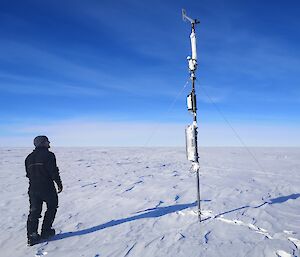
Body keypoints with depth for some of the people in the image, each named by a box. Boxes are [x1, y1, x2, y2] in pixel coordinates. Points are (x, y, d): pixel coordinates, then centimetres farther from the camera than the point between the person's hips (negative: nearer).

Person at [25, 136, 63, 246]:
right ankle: (46, 231, 15)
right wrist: (59, 184, -6)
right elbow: (54, 171, -15)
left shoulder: (29, 157, 12)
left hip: (33, 188, 6)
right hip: (47, 188, -6)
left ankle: (32, 236, 7)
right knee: (52, 207, 14)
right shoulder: (48, 155, -10)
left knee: (34, 212, 10)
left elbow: (28, 174, 15)